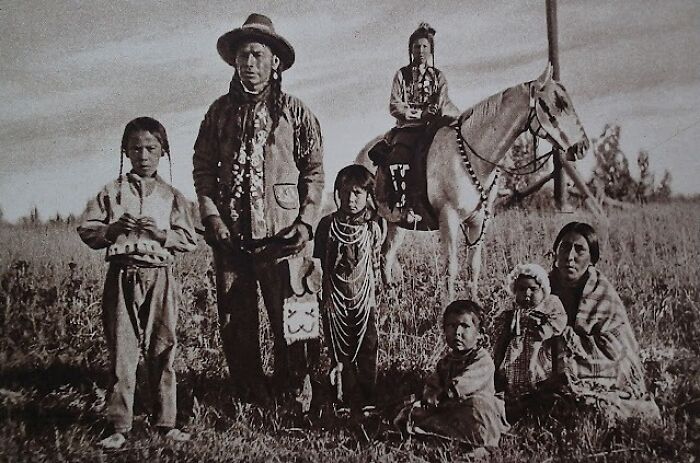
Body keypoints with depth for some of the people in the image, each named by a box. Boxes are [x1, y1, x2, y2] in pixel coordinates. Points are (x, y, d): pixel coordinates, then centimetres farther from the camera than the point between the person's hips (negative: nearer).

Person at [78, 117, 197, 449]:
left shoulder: (172, 196, 9)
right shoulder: (112, 192, 8)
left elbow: (190, 241, 3)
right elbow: (86, 231, 5)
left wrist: (161, 233, -12)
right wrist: (113, 229, -12)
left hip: (160, 278, 0)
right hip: (123, 275, 0)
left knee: (162, 350, 4)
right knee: (121, 351, 0)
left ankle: (166, 422, 14)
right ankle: (120, 426, 9)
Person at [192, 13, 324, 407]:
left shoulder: (295, 111, 4)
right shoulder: (220, 111, 11)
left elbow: (315, 171, 3)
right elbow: (203, 167, 10)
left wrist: (306, 221, -7)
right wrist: (211, 216, -3)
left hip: (281, 234, -3)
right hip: (230, 234, 3)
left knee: (288, 319, 0)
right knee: (236, 323, 7)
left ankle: (293, 396, 17)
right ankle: (252, 397, 22)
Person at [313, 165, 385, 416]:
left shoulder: (373, 227, -1)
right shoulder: (327, 224, -2)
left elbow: (376, 263, 4)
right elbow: (319, 262, 1)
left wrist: (372, 293, 1)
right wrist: (322, 295, -5)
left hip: (364, 298, 0)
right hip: (335, 299, 0)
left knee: (367, 350, 4)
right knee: (340, 351, 6)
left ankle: (367, 400, 16)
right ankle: (347, 399, 16)